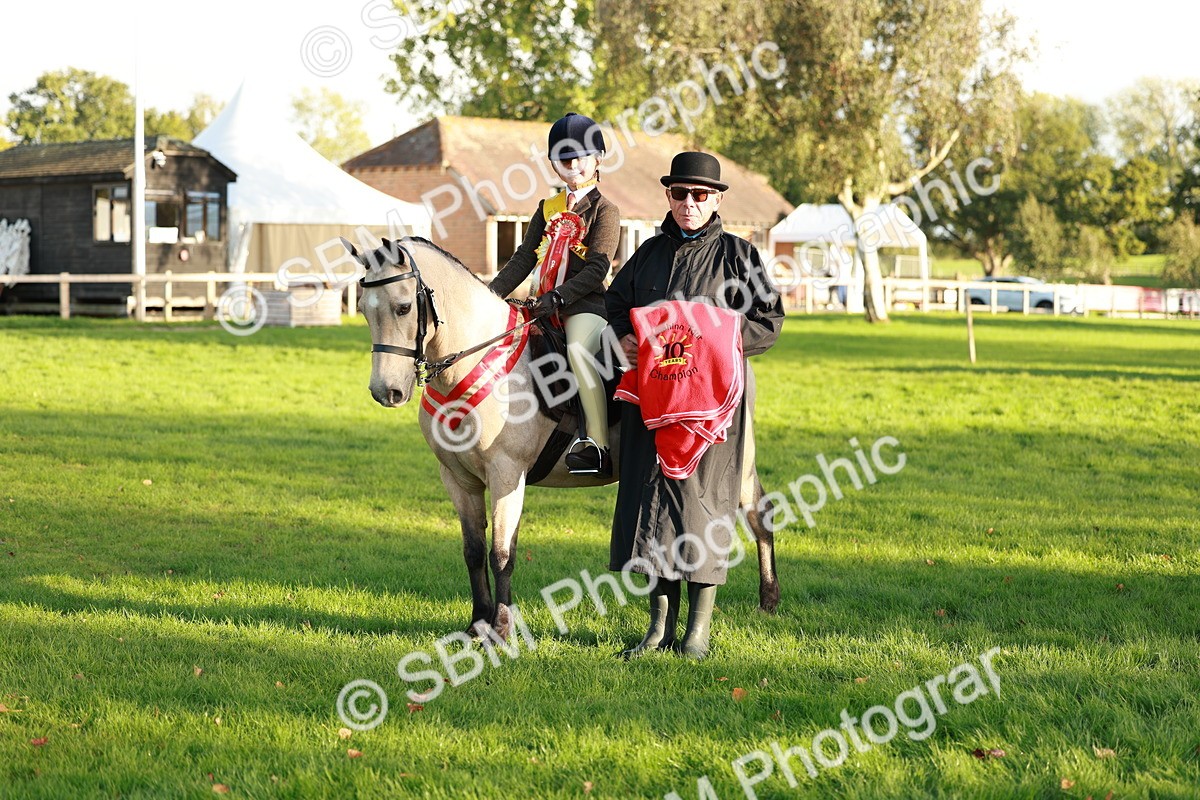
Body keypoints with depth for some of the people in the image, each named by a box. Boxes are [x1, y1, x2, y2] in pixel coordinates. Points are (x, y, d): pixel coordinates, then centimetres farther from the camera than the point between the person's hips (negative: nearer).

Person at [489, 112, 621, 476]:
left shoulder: (604, 210, 0)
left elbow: (597, 269, -11)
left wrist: (559, 297, -21)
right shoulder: (548, 209, 19)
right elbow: (524, 259, 18)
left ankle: (598, 446, -35)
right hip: (547, 303, 8)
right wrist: (492, 293, 4)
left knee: (579, 350, -33)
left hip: (586, 303, -8)